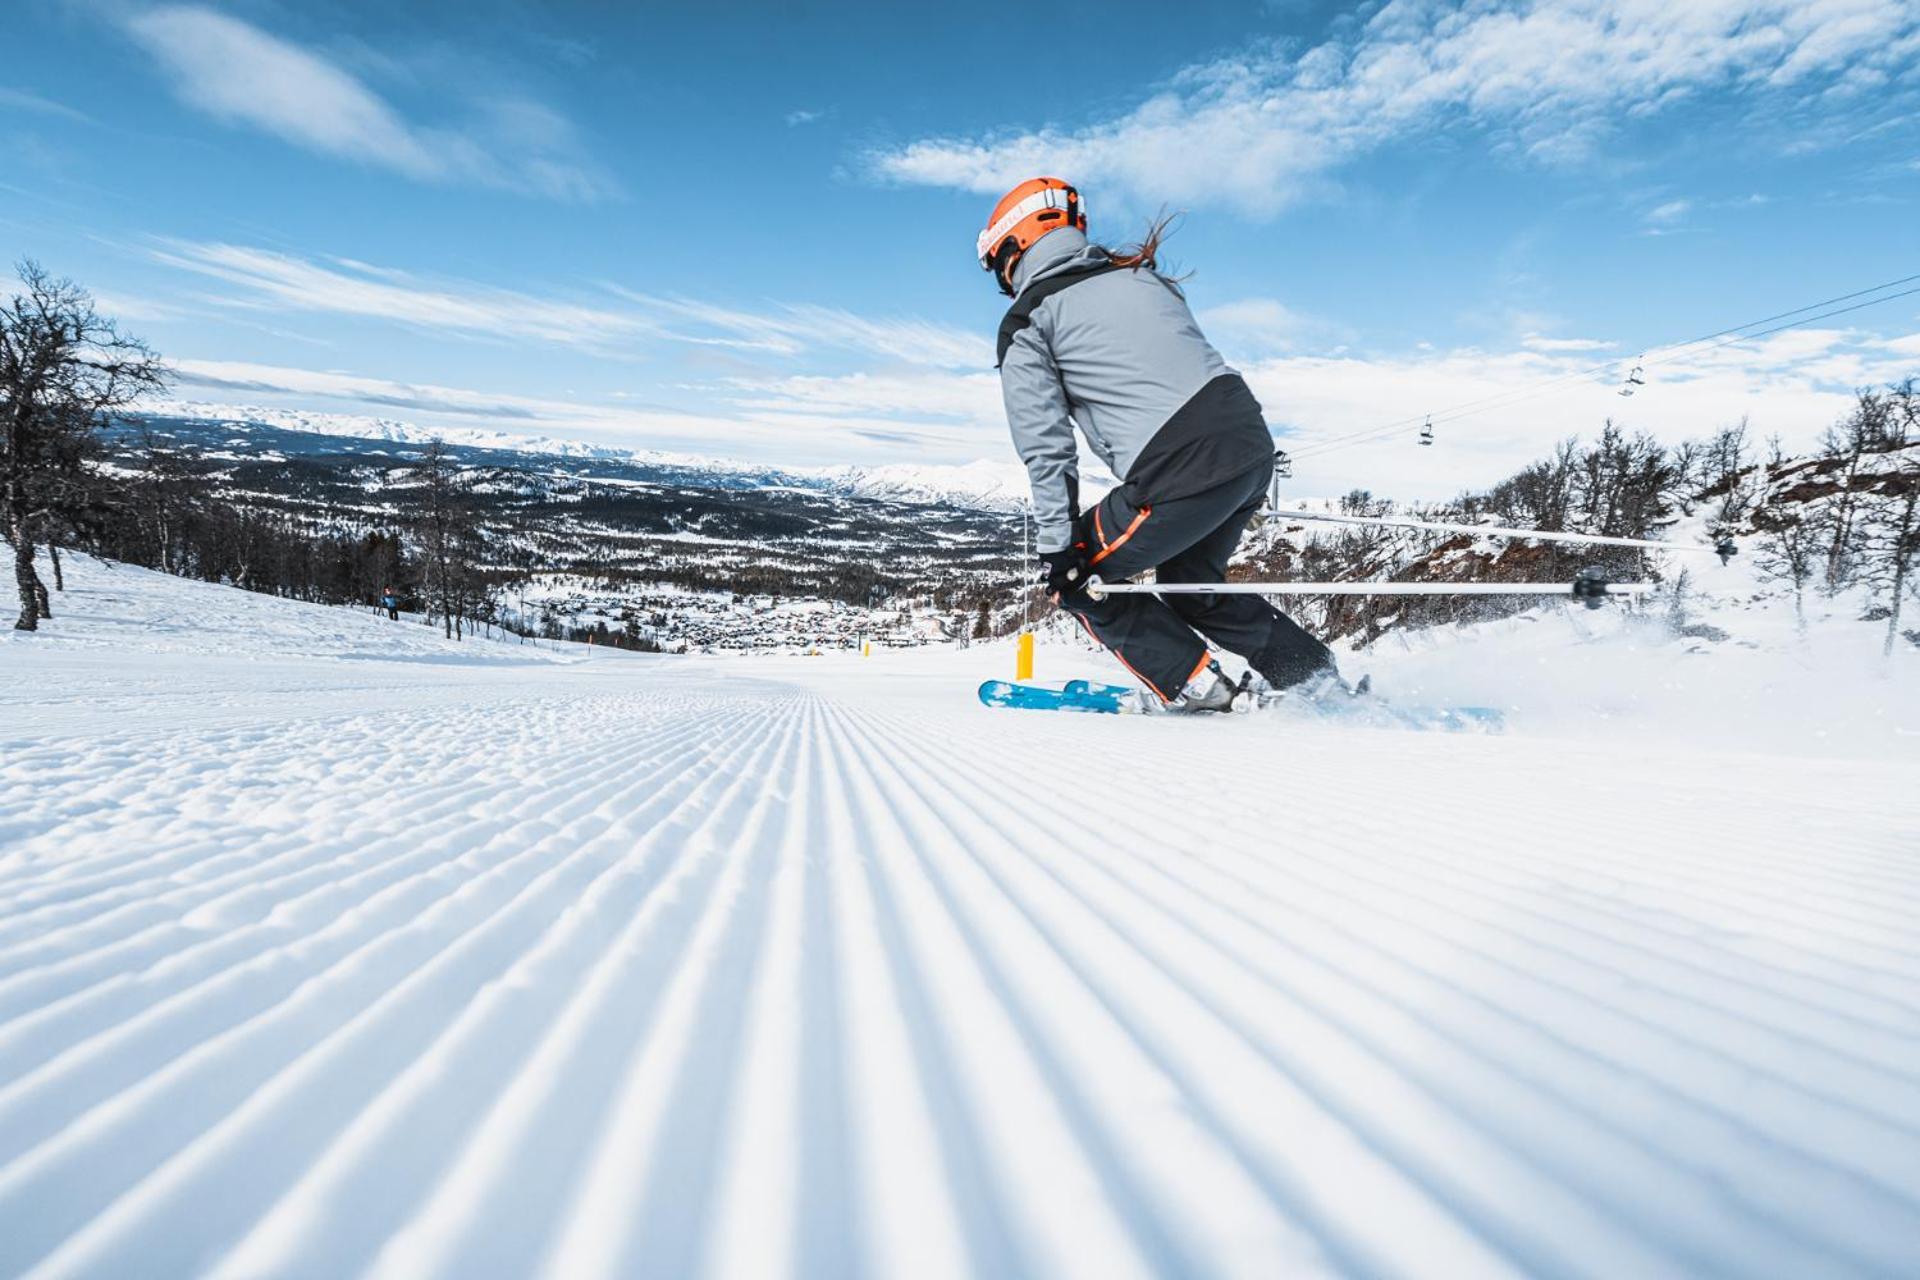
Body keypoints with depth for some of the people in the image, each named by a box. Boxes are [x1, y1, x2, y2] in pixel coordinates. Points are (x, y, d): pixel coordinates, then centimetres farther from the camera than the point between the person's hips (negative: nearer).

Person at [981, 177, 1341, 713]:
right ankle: (1319, 679, 26)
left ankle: (1192, 687, 10)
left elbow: (1046, 449, -1)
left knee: (1079, 580, 15)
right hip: (1253, 444, 8)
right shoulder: (1140, 273, 23)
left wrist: (1056, 547, 3)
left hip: (1178, 475, -7)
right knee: (1193, 587, 29)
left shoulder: (1024, 326, 5)